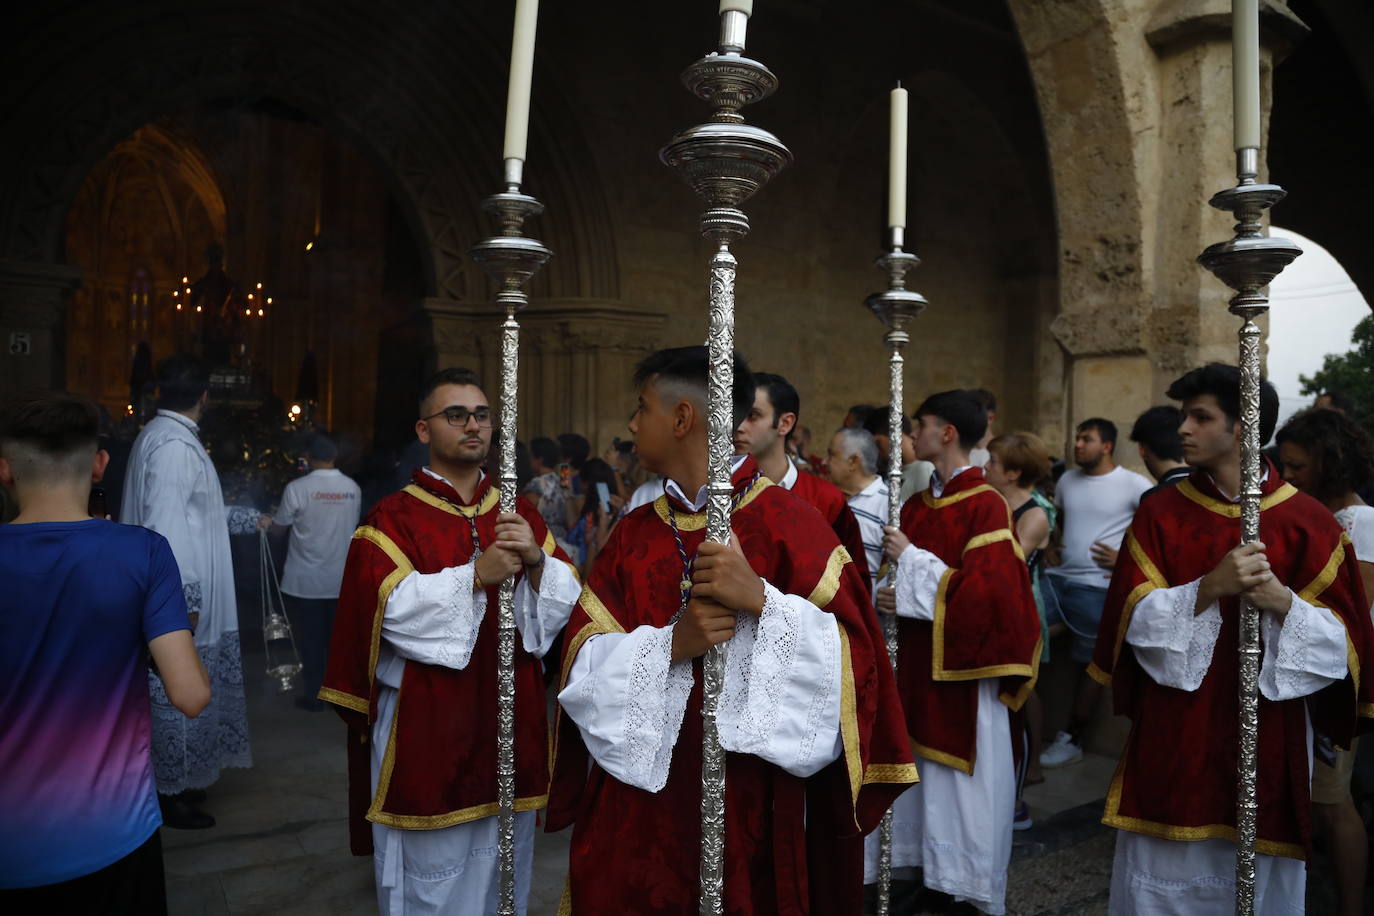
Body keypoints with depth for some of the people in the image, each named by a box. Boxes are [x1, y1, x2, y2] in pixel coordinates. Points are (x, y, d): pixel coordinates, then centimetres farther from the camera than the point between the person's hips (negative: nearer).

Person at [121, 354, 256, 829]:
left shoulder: (162, 435, 13)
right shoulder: (175, 445, -19)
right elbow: (166, 525, -25)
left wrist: (249, 518, 33)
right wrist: (185, 598, -24)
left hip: (181, 595, 10)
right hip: (178, 599, -10)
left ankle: (177, 780, 31)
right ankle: (172, 794, 15)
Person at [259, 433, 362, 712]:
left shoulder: (298, 488, -13)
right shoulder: (352, 488, -2)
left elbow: (281, 524, 1)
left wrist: (268, 521, 25)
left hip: (307, 579, -3)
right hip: (342, 579, 3)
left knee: (312, 637, 6)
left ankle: (314, 696, 13)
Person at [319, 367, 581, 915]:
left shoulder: (521, 516, 8)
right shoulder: (392, 519, -5)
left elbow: (565, 600, 1)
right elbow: (392, 608, -18)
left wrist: (535, 560, -18)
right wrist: (478, 575, -24)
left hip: (510, 723, 4)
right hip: (427, 731, -4)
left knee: (504, 870, 17)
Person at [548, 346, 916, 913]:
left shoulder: (788, 522, -8)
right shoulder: (631, 534, 6)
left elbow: (849, 661, -13)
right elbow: (583, 664, -1)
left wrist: (761, 599, -27)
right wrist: (670, 643, -18)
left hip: (749, 806, -4)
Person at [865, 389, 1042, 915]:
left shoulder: (986, 505, -13)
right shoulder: (916, 505, 9)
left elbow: (986, 592, -21)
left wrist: (911, 560, -18)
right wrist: (888, 597, -5)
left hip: (961, 670, -7)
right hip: (915, 662, 7)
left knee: (961, 781, 5)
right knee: (921, 775, 14)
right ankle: (929, 872, 29)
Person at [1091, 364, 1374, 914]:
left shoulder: (1307, 522, -2)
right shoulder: (1160, 513, 0)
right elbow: (1132, 617, -6)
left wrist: (1282, 601, -22)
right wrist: (1209, 587, -22)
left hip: (1268, 737, 0)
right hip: (1173, 735, 1)